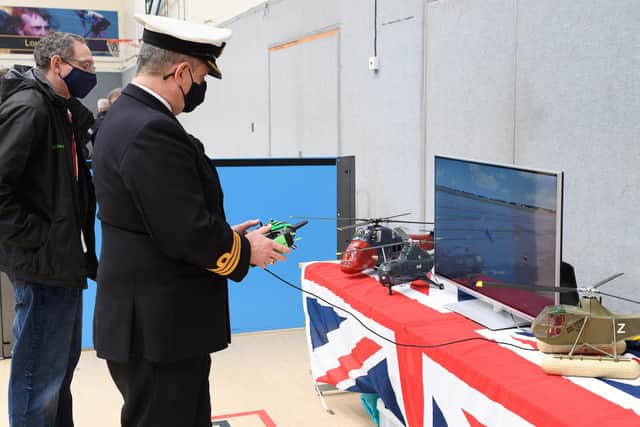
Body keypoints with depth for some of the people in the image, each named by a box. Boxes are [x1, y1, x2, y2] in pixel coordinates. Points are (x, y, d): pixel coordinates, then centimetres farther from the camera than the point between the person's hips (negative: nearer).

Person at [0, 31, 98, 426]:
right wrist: (35, 243, -20)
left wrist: (84, 249, 11)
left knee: (61, 368, 20)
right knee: (39, 378, 0)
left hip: (64, 264, 10)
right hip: (44, 267, -10)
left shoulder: (62, 111, 15)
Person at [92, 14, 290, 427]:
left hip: (153, 318, 10)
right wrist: (245, 251, -8)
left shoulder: (128, 116, 10)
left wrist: (225, 234, 12)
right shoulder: (153, 130, -23)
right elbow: (189, 233, -24)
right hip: (160, 325, -10)